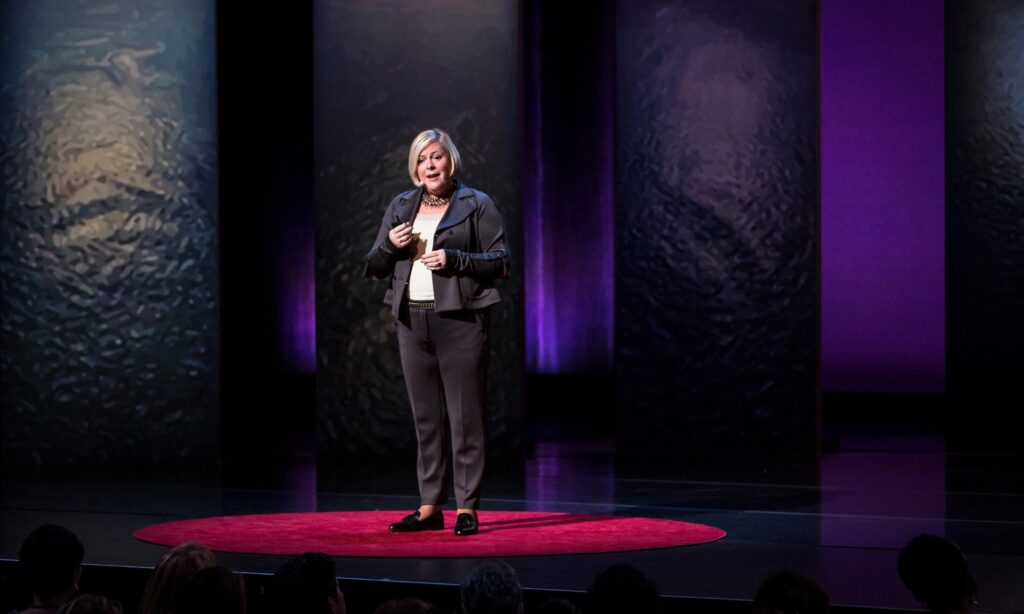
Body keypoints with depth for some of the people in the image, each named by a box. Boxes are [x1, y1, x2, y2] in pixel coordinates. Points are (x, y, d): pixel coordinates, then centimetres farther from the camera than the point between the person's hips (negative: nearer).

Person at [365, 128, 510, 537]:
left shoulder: (477, 205, 2)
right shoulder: (400, 207, 14)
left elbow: (500, 262, -2)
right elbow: (374, 268, 15)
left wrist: (454, 259, -15)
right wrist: (390, 245, -6)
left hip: (460, 320, -4)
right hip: (412, 320, 4)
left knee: (465, 417, -5)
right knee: (425, 418, 7)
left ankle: (467, 507, -1)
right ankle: (430, 507, 12)